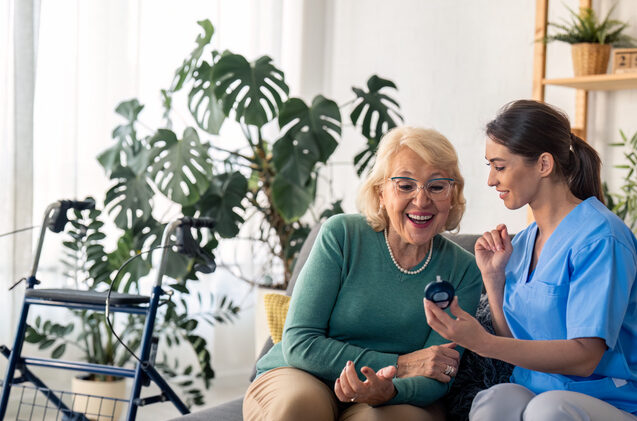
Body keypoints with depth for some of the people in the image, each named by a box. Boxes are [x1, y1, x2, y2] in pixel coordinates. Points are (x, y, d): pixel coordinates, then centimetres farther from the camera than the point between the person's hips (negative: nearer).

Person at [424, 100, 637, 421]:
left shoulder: (599, 237, -12)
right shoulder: (521, 243, 13)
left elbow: (584, 356, -19)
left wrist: (482, 342, -27)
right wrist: (493, 276, 2)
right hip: (532, 393, 5)